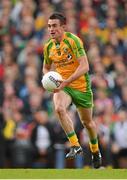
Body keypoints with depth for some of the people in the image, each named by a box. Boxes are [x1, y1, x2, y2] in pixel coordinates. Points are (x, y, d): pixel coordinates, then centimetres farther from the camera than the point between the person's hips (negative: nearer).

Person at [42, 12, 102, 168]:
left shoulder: (73, 41, -18)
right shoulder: (48, 47, 0)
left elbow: (84, 66, -25)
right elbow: (46, 68, 17)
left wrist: (66, 82, -33)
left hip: (81, 86, -3)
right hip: (61, 86, 3)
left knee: (87, 122, 10)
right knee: (59, 108, -29)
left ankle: (95, 151, 38)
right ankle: (75, 145, -22)